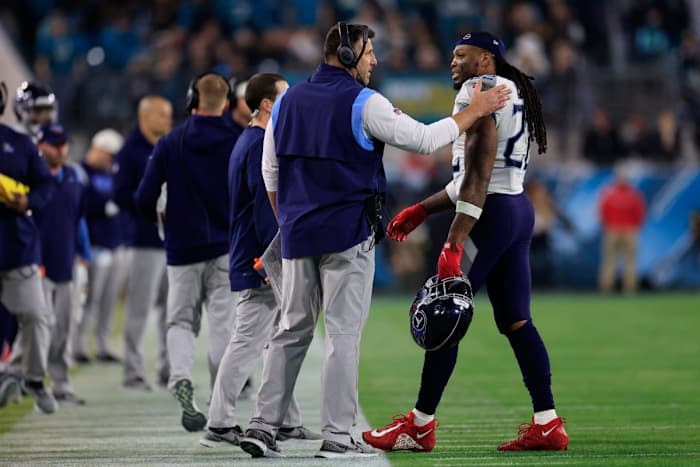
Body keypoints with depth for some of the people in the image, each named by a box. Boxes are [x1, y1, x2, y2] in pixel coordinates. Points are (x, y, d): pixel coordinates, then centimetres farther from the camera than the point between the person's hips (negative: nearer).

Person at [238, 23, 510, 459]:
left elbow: (270, 175, 15)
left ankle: (263, 426, 6)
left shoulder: (287, 102, 11)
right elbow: (424, 139, -9)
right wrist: (475, 112, 1)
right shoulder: (363, 103, -10)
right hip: (347, 236, -6)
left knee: (293, 330, 11)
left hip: (298, 236, 6)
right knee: (344, 333, -3)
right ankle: (337, 436, -4)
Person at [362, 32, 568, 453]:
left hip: (490, 214, -10)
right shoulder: (516, 95, 19)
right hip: (520, 209, 10)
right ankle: (549, 424, 4)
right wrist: (424, 210, 25)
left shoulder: (479, 91, -10)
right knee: (516, 320, 9)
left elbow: (478, 177, -19)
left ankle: (420, 426, 0)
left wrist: (455, 244, -23)